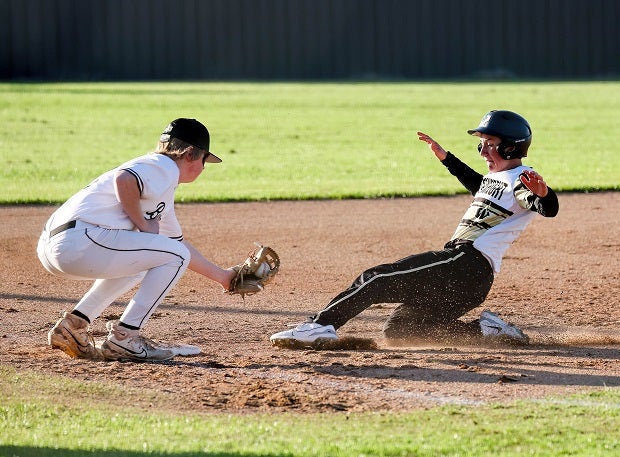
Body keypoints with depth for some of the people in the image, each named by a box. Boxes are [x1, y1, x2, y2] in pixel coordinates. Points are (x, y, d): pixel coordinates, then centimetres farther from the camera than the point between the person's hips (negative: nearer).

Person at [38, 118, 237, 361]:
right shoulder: (165, 168, -1)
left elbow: (176, 241, 40)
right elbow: (124, 180, -22)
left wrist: (221, 275, 45)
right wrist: (143, 224, -8)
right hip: (80, 239, -10)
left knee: (140, 261, 33)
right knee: (175, 256, -2)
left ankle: (73, 325, 19)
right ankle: (123, 338, -5)